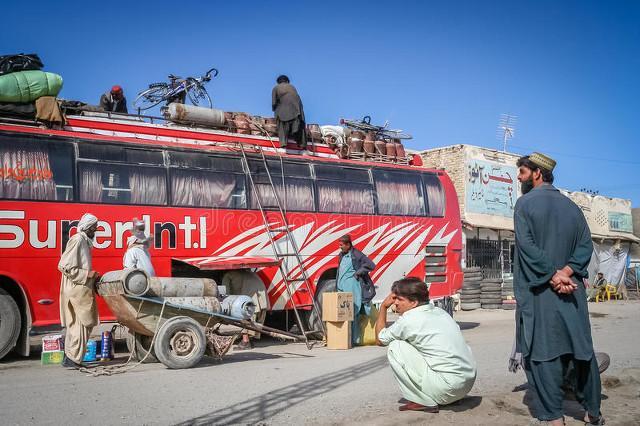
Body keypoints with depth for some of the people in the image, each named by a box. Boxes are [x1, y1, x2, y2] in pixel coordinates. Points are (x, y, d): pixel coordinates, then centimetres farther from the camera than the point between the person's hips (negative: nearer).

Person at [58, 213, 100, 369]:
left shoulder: (85, 241, 15)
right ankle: (71, 359, -2)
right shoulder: (77, 240, -13)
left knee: (75, 324, 13)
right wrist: (87, 274, -18)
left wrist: (92, 275, 10)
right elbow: (64, 266, -18)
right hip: (77, 290, -10)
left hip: (82, 290, 10)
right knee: (83, 324, -6)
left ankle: (70, 357, 20)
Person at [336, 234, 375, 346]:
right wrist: (337, 287, 20)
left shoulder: (356, 255, -5)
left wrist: (358, 273, -9)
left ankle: (354, 339, -5)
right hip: (342, 288, 7)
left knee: (353, 313, -8)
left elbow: (371, 265, -7)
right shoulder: (341, 256, 18)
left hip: (353, 289, -7)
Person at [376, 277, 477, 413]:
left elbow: (380, 339, 7)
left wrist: (383, 307, 14)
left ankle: (423, 401, -1)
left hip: (448, 389, -8)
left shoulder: (409, 319, -10)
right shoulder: (440, 311, 12)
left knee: (394, 347, -2)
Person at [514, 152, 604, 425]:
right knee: (581, 349, 12)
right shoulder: (571, 206, 11)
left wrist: (552, 276, -14)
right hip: (571, 290, 5)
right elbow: (585, 245, 3)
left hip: (538, 291, -5)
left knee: (543, 352, 0)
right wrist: (566, 272, -7)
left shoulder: (525, 203, -5)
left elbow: (527, 245, -15)